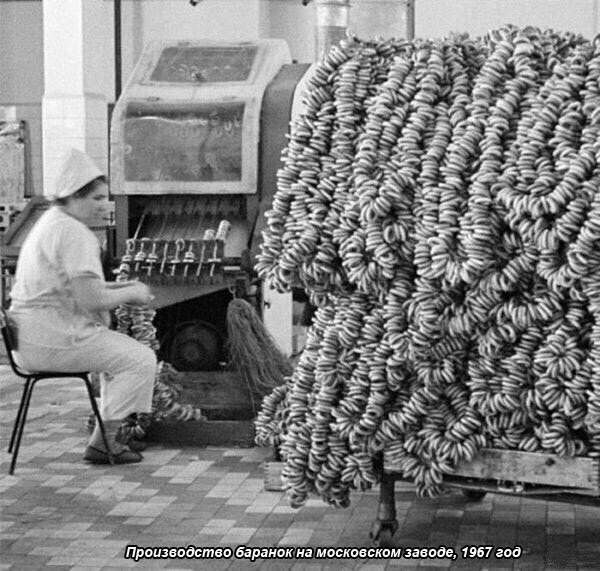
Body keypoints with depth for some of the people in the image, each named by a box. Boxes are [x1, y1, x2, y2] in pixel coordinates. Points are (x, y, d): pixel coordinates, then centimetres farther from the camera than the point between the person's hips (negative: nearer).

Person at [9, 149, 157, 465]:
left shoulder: (51, 222, 16)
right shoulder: (75, 234, -18)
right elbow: (90, 300, -24)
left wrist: (119, 286, 13)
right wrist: (131, 294, -7)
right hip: (54, 338, -11)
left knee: (125, 352, 26)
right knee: (141, 360, -8)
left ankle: (108, 436, 24)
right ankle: (102, 444, -3)